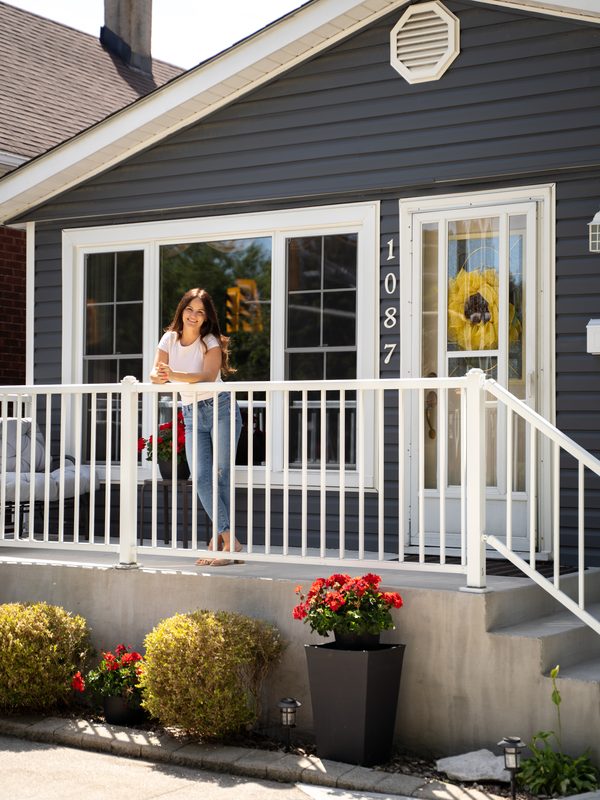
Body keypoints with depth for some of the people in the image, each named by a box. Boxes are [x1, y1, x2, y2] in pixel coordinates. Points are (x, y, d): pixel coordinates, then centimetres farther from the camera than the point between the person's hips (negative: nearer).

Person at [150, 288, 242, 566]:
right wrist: (159, 376, -29)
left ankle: (221, 538, -8)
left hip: (220, 409, -4)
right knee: (201, 477, -9)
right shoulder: (169, 339, 6)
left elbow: (208, 376, -23)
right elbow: (155, 375, -4)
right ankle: (228, 539, -10)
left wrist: (174, 375, -37)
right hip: (191, 414, 4)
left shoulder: (211, 342, -6)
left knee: (221, 474, -10)